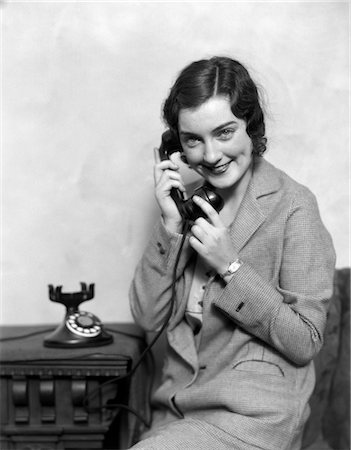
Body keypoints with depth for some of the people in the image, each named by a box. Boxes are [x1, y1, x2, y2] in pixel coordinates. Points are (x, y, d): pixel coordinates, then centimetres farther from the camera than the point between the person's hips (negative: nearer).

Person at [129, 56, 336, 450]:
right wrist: (170, 227, -10)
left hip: (255, 412, -5)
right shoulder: (187, 199, 7)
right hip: (176, 408, 5)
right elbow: (146, 317, 1)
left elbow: (305, 343, -10)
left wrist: (231, 266, -17)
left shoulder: (292, 206, -9)